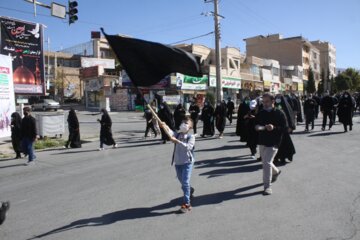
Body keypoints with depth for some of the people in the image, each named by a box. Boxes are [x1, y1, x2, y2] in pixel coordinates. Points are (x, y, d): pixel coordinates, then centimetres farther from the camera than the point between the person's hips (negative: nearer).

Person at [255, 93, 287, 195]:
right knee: (265, 162, 20)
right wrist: (257, 127, -9)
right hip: (262, 141, 6)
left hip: (273, 142, -6)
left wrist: (274, 128, -26)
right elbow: (255, 124, 14)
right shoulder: (260, 113, 6)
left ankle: (267, 186, -3)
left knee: (267, 163, -14)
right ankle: (276, 171, 51)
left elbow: (285, 128, -10)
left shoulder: (279, 113, -8)